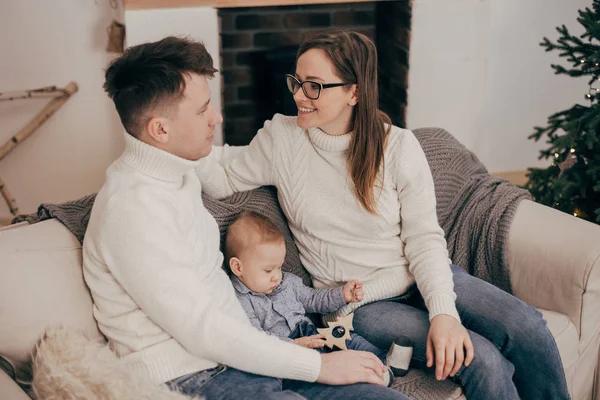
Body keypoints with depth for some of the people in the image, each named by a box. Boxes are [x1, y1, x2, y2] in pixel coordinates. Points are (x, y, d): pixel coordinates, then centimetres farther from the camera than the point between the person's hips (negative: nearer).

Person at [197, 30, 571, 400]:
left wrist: (444, 312, -21)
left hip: (420, 277, 2)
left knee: (527, 328, -18)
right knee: (485, 363, -22)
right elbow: (224, 182, 2)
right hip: (359, 302, -2)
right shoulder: (281, 138, -6)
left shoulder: (398, 145, -7)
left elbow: (424, 238, -8)